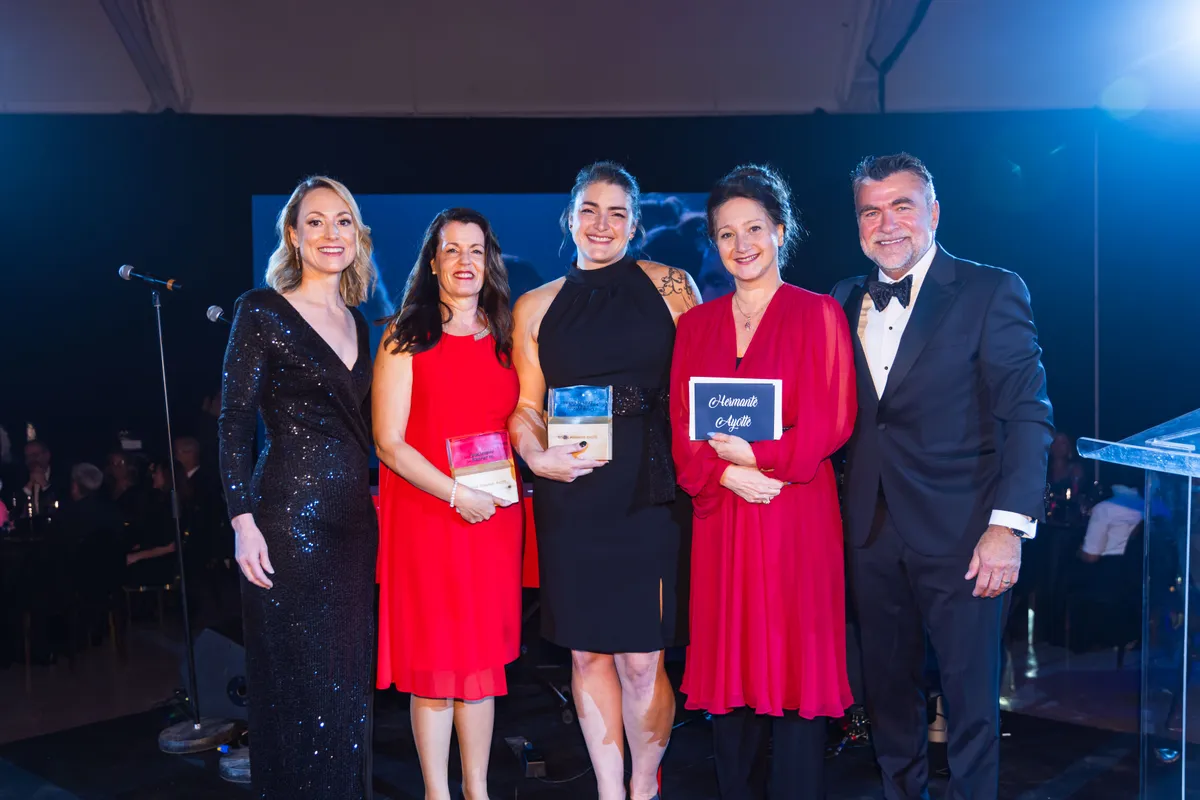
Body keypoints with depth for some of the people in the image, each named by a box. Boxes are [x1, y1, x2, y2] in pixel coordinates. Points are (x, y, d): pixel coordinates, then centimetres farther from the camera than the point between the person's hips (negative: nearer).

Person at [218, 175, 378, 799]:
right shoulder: (262, 311, -4)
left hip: (355, 518, 6)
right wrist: (243, 519, -15)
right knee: (298, 683, 1)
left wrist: (374, 500, 11)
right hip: (290, 518, -6)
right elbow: (235, 419, -8)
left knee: (348, 680, 12)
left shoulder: (356, 322, 14)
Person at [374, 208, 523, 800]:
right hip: (426, 516, -4)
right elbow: (389, 444, -7)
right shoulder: (405, 339, -2)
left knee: (484, 656, 9)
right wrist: (457, 494, -15)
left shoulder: (504, 338, 12)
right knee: (434, 661, 1)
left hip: (495, 519, 4)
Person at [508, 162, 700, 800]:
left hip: (648, 490, -2)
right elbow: (525, 407, 11)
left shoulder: (670, 286, 6)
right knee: (587, 652, 9)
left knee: (640, 660, -3)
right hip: (571, 496, 3)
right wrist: (538, 457, -9)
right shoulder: (536, 307, 12)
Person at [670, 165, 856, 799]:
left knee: (795, 665, 1)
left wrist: (756, 453, -14)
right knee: (729, 667, 7)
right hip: (721, 517, 4)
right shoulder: (696, 325, 12)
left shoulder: (818, 314, 0)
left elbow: (832, 422, -6)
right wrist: (727, 473, -11)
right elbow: (682, 431, 6)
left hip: (796, 514, -3)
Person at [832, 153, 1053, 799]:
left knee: (971, 697, 5)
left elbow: (1027, 413, -10)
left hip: (958, 535, -4)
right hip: (872, 534, 5)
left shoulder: (991, 292, -4)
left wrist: (1009, 525, -18)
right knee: (886, 690, 16)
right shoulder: (844, 303, 10)